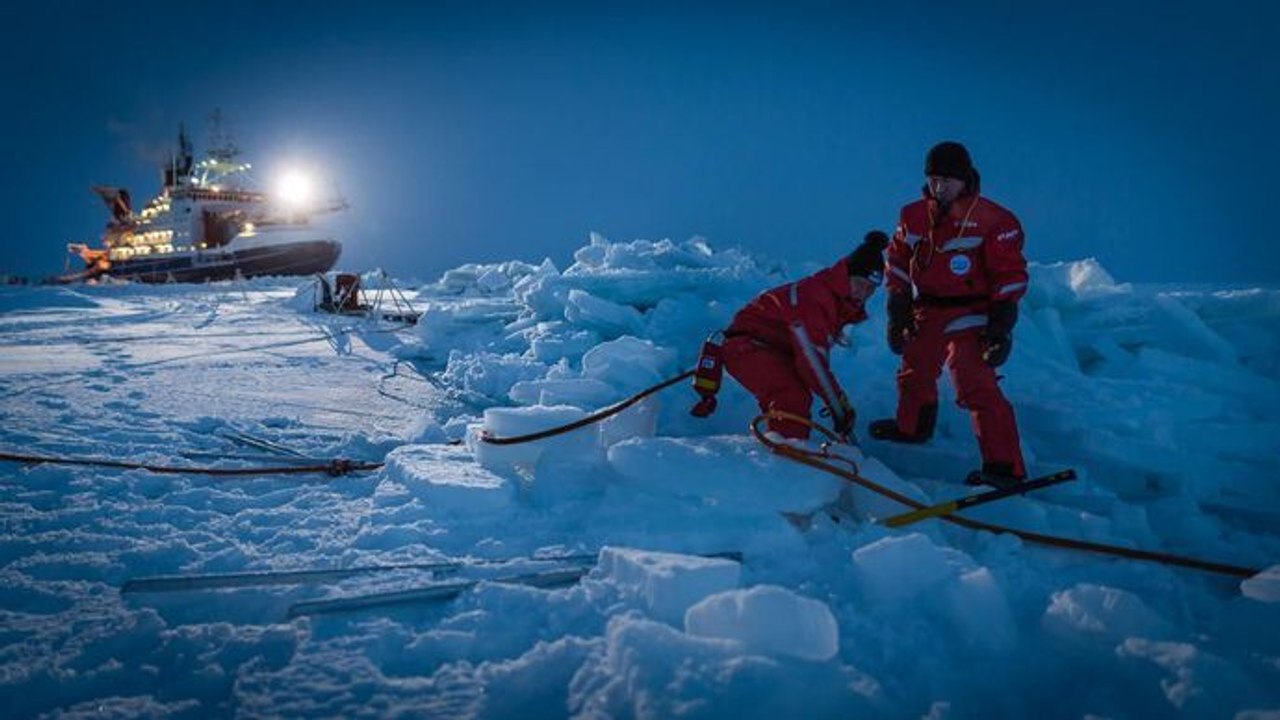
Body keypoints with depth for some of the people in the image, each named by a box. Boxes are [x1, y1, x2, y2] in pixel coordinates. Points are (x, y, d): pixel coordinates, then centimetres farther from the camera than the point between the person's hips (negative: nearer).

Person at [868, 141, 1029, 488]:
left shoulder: (993, 221, -11)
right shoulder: (914, 217, 4)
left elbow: (1010, 275, -10)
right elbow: (898, 264, 13)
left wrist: (1001, 326, -15)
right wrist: (897, 312, 8)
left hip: (970, 315, -7)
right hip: (927, 313, 7)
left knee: (976, 388, -18)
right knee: (914, 372, 24)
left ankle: (1005, 467, -16)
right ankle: (911, 427, 52)